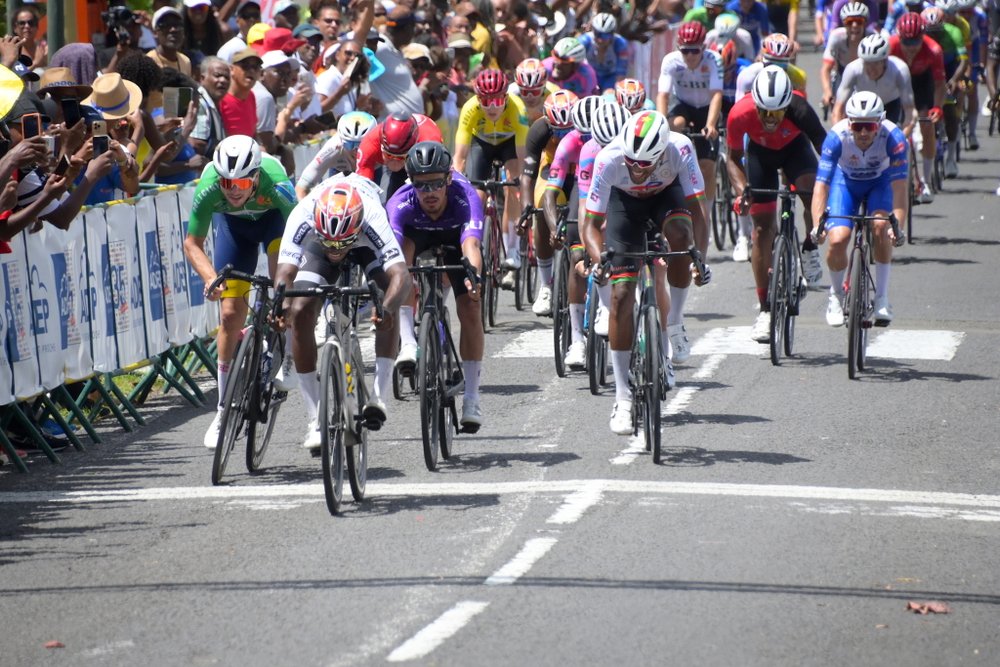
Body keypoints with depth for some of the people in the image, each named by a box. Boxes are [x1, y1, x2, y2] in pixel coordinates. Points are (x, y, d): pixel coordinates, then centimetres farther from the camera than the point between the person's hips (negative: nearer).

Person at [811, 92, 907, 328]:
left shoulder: (893, 137, -34)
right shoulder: (837, 136, -33)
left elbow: (900, 185, -37)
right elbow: (821, 184, -35)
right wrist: (817, 225, -47)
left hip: (880, 181, 0)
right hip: (846, 180, 0)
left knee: (881, 227, -28)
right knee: (837, 240, -18)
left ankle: (882, 297, -14)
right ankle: (836, 294, 11)